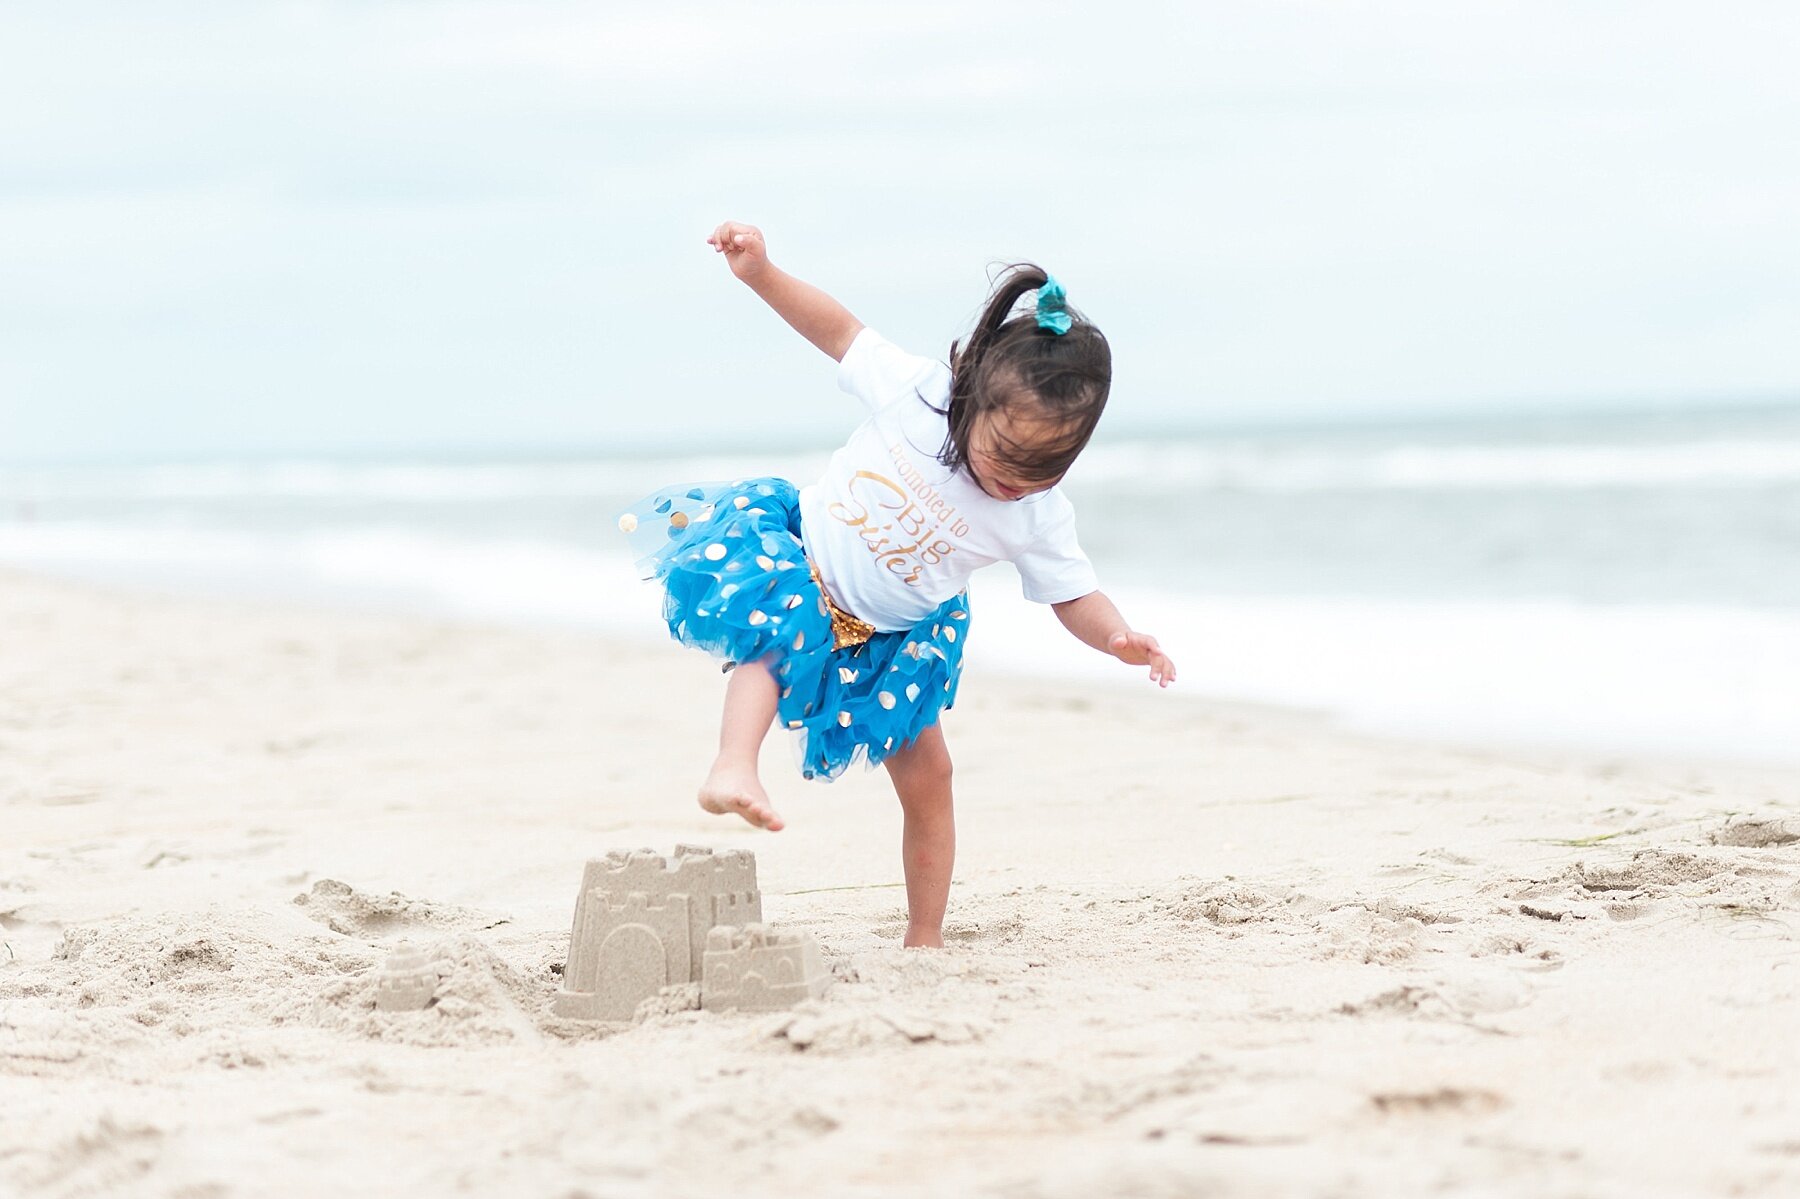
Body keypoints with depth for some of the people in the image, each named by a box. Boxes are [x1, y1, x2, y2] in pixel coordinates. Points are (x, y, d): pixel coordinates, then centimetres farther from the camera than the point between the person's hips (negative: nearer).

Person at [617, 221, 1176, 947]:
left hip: (892, 641, 2)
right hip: (801, 556, -2)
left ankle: (924, 939, 10)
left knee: (927, 777, 1)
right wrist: (760, 271, -24)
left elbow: (1074, 597, -12)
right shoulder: (916, 392, -25)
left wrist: (1117, 636, -35)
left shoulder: (1039, 517, -20)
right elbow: (839, 330, -13)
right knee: (776, 638, -35)